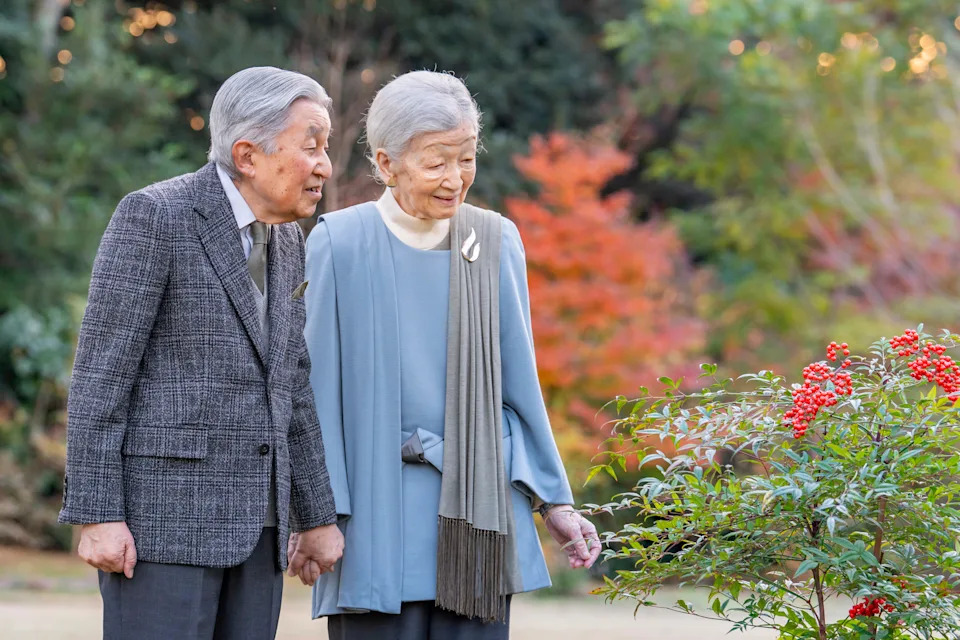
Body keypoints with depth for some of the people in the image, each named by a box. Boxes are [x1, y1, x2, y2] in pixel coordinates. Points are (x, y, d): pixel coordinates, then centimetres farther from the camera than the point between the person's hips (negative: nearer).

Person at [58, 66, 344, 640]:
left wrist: (317, 517, 16)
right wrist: (97, 516, -17)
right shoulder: (153, 216, -10)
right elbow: (101, 373, -12)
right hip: (161, 511, -7)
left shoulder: (284, 240, 14)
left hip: (252, 521, 7)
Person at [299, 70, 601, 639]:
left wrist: (555, 502, 11)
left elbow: (519, 383, 12)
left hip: (477, 508, 3)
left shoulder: (496, 243, 6)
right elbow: (319, 389, -1)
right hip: (376, 517, -3)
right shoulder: (340, 244, -3)